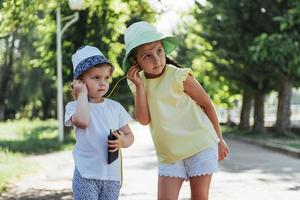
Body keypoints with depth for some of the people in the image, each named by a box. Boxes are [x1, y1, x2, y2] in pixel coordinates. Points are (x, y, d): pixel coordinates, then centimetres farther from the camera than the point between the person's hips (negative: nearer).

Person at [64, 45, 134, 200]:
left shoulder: (115, 107, 8)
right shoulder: (74, 106, -4)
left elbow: (129, 135, 12)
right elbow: (82, 121, -27)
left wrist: (122, 142, -12)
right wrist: (82, 94, -13)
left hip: (112, 175, 4)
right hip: (86, 175, -4)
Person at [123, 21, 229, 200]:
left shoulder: (179, 77, -13)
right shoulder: (138, 82, 1)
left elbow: (207, 104, -3)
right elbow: (143, 120, -7)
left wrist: (219, 140, 2)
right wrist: (139, 86, -15)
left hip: (200, 145, -4)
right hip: (169, 153, 4)